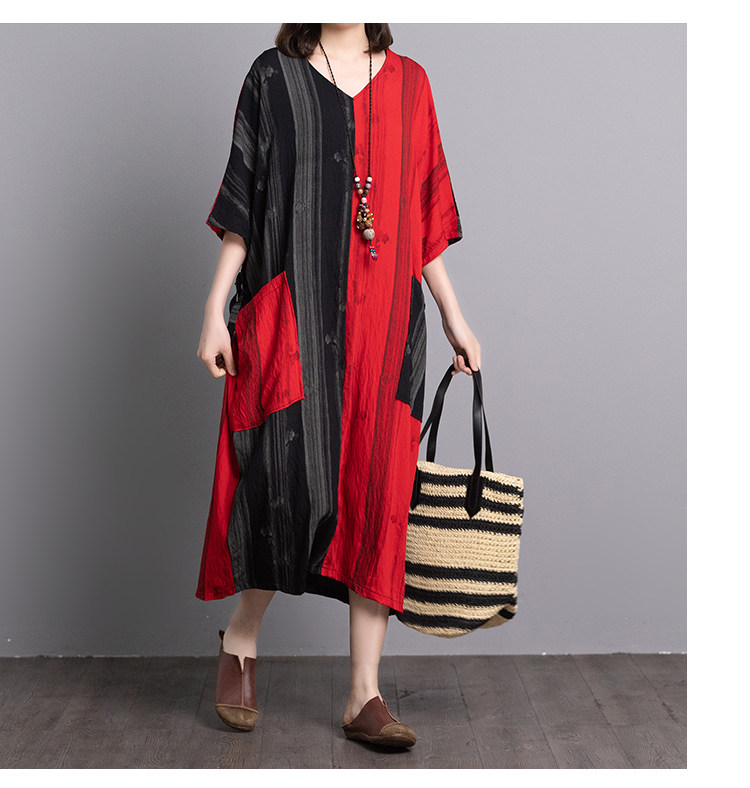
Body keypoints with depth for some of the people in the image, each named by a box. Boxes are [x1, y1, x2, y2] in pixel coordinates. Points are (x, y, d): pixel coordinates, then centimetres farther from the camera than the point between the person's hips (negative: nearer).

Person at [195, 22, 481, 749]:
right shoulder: (274, 75, 8)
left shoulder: (408, 82, 14)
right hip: (292, 311, -2)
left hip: (383, 321, 3)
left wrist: (453, 314, 12)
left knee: (376, 494, 0)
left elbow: (423, 214, 15)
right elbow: (242, 204, 5)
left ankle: (364, 697, 7)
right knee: (291, 479, -9)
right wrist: (216, 307, -2)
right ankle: (240, 642, 19)